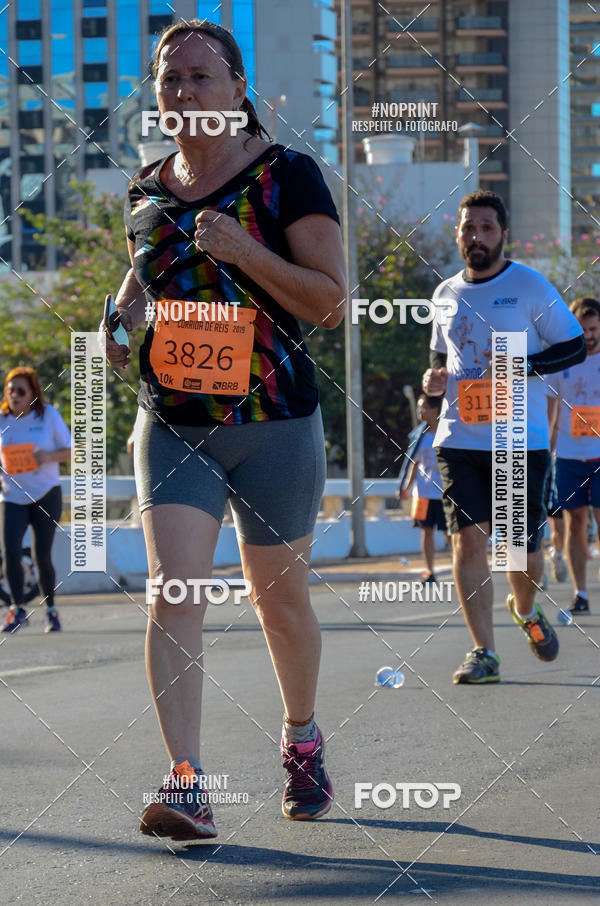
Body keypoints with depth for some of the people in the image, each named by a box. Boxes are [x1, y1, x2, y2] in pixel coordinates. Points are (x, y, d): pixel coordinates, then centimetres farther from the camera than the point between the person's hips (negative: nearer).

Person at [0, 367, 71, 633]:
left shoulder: (48, 415, -2)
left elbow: (70, 451, 1)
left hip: (45, 494, -1)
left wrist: (49, 456, -18)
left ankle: (51, 611, 15)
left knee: (42, 555, -3)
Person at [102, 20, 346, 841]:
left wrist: (243, 250, -22)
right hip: (172, 424, 3)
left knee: (279, 598, 11)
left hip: (274, 423, -3)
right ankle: (186, 784, -19)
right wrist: (121, 317, 5)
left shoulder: (287, 177, -6)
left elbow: (331, 302, -10)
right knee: (173, 591, -14)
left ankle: (302, 739, 38)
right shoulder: (146, 191, 8)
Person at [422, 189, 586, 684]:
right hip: (459, 438, 3)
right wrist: (433, 378, 3)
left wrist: (524, 365, -16)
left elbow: (575, 346, -1)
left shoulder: (530, 286, -1)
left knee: (524, 546, 3)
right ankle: (484, 652, -4)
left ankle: (526, 609, 37)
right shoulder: (446, 295, 11)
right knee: (468, 540, -9)